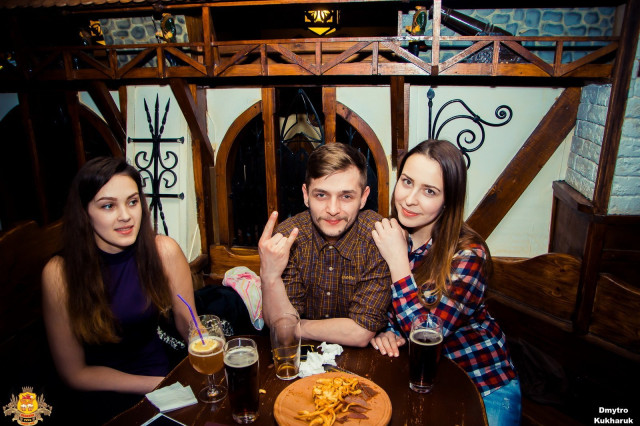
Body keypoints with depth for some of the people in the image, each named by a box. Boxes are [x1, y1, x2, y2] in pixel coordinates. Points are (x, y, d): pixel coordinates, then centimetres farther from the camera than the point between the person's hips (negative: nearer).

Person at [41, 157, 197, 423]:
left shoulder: (163, 251, -14)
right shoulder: (59, 273, -17)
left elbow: (188, 323, -3)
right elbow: (74, 372, -10)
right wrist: (162, 385, -17)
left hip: (157, 365, 0)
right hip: (101, 393, 0)